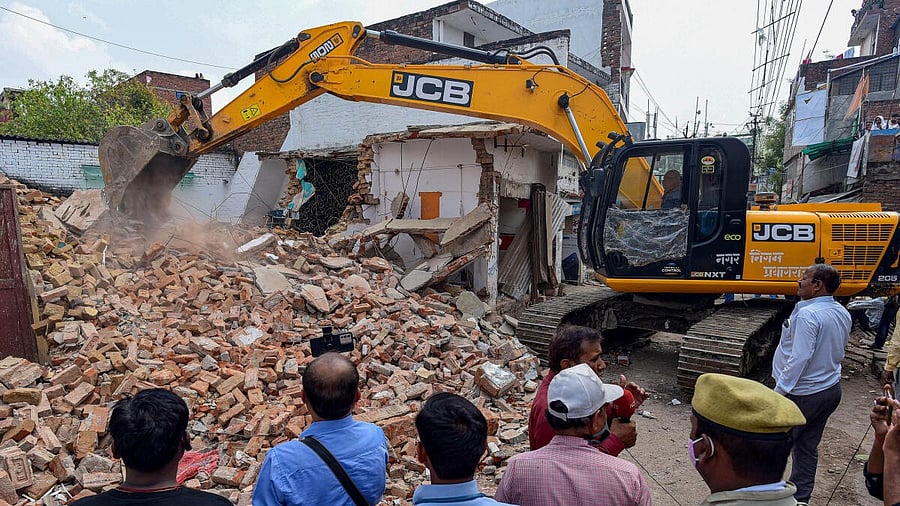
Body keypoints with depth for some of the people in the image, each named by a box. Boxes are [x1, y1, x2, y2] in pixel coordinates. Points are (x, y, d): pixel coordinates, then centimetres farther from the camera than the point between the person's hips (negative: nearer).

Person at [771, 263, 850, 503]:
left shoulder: (808, 314, -24)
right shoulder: (842, 313, 5)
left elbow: (799, 358, -27)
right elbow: (839, 349, 17)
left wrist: (779, 391, -22)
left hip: (804, 393, -9)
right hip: (832, 389, 9)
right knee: (808, 446, 18)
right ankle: (800, 496, 28)